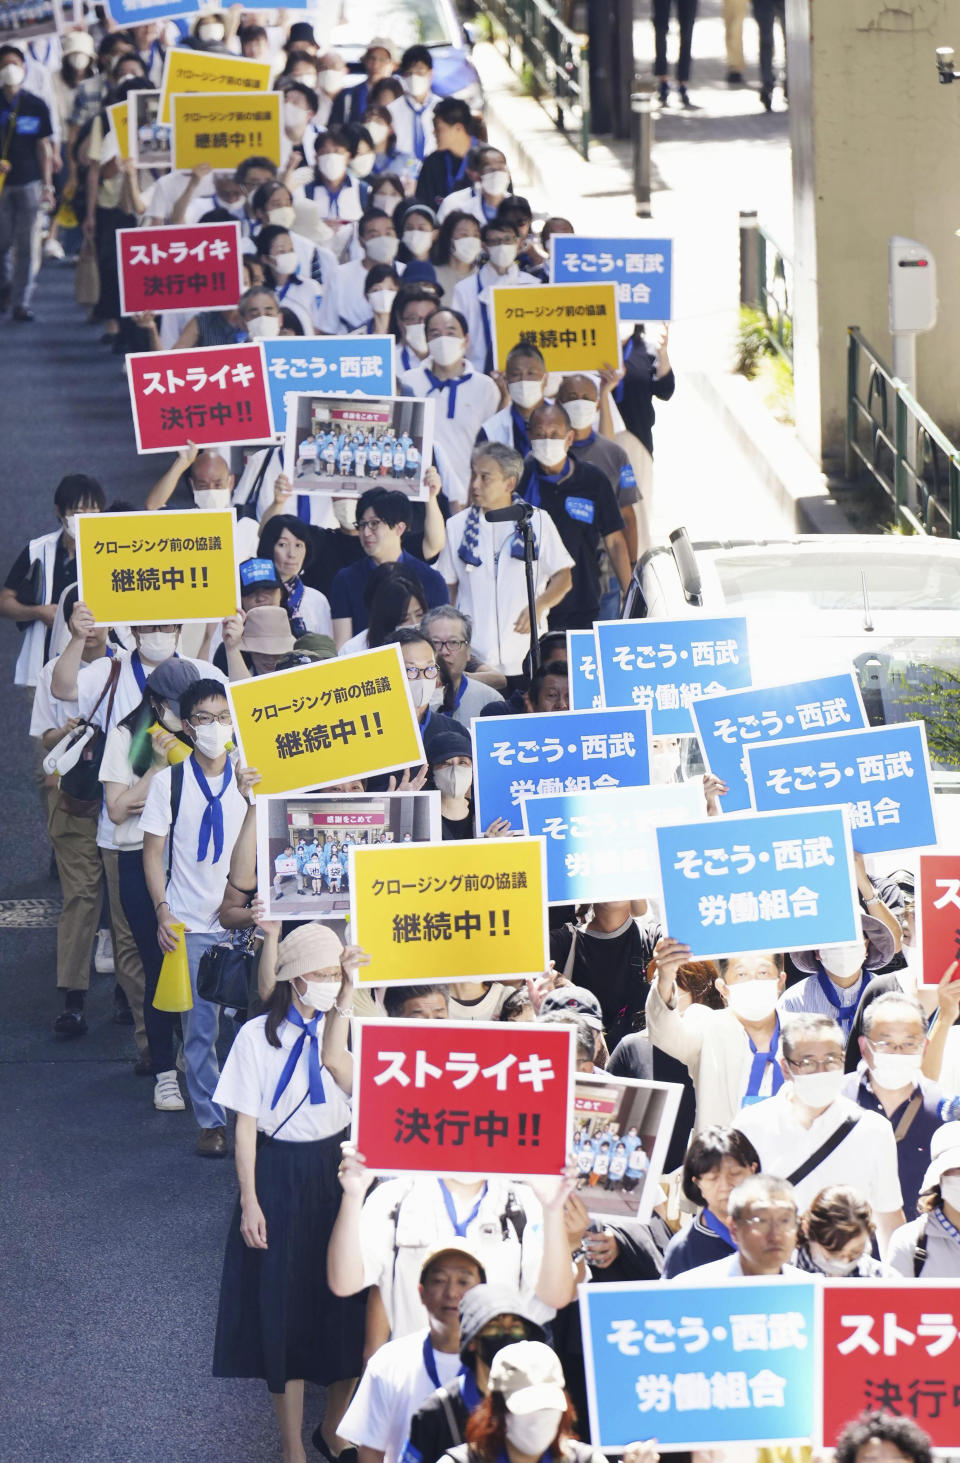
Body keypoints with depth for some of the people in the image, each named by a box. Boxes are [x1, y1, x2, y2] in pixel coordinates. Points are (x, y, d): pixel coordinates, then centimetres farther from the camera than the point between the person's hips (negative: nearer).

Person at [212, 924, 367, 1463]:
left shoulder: (342, 1028, 4)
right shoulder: (258, 1035, -5)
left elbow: (342, 1070, -18)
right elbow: (246, 1124, -4)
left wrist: (345, 1003, -19)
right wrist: (249, 1201, -8)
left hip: (337, 1170, 3)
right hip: (281, 1176, -3)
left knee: (345, 1304, 7)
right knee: (284, 1309, 1)